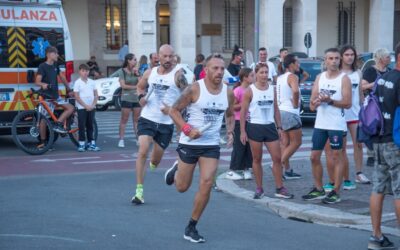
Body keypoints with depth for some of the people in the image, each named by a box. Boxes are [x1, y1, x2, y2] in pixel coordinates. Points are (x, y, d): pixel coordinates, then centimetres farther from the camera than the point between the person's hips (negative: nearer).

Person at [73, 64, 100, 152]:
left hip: (91, 107, 4)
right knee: (82, 126, -2)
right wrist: (86, 106, -13)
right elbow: (77, 97, -8)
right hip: (82, 107, -4)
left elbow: (96, 95, 8)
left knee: (90, 126, 8)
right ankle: (82, 144, 2)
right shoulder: (77, 83, -4)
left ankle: (91, 144, 13)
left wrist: (93, 105, -6)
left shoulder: (92, 82, 7)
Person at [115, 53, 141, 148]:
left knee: (137, 120, 6)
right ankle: (121, 140, 0)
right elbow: (123, 85, -8)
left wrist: (137, 74, -6)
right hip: (126, 98, -4)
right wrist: (135, 87, -5)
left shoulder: (136, 71, 10)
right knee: (124, 120, -2)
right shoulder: (122, 71, -2)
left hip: (137, 98, 4)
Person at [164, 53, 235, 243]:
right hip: (189, 143, -3)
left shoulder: (228, 93, 0)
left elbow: (230, 115, 18)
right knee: (182, 187, 7)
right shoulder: (194, 89, -14)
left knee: (206, 185, -9)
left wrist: (230, 131, -2)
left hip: (212, 145, 3)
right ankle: (176, 169, 45)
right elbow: (174, 110, -8)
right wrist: (187, 129, -21)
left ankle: (191, 228, 6)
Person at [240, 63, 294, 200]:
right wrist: (242, 131, -10)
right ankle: (259, 189, 14)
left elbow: (276, 110, 15)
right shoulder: (250, 91, -5)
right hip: (255, 127, -4)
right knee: (257, 159, 4)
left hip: (270, 126, 4)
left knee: (277, 158, 1)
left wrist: (279, 127, 9)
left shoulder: (272, 89, 8)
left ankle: (279, 189, 9)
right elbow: (243, 112, -5)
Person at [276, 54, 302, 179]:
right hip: (290, 112, -9)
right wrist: (296, 104, -17)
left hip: (280, 111, 9)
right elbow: (295, 91, -32)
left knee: (285, 143, 11)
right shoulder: (292, 77, -12)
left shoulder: (280, 77, 14)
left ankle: (287, 170, 13)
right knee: (296, 142, -1)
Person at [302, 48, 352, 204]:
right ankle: (318, 189, 22)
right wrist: (316, 102, -13)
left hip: (336, 125, -6)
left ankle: (336, 192, 5)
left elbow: (347, 103, -11)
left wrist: (329, 100, -19)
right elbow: (312, 104, 9)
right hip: (320, 124, 6)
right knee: (314, 157, 9)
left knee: (336, 157, -1)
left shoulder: (344, 79, -4)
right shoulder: (320, 78, 11)